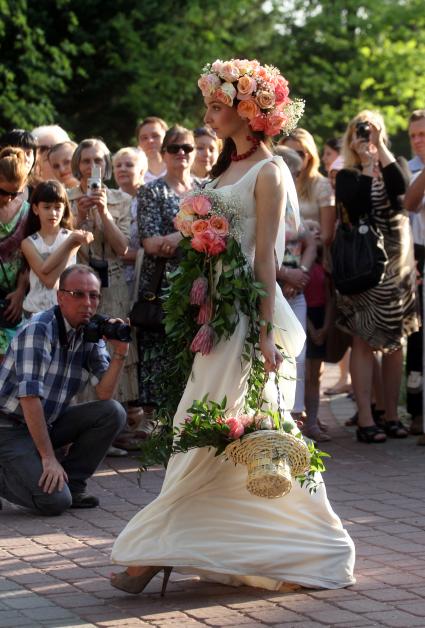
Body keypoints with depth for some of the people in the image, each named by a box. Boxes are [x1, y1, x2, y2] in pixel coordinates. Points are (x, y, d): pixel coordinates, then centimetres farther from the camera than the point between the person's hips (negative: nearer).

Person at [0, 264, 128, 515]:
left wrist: (120, 353, -17)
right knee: (56, 501, -24)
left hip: (50, 422, 7)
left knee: (112, 413, -11)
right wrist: (48, 458, -25)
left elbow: (104, 394, -2)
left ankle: (73, 484, -1)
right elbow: (29, 397, -24)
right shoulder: (39, 330, -19)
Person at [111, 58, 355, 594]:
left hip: (248, 317, -9)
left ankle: (156, 553, -5)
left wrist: (265, 331, -20)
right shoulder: (228, 167, 16)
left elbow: (265, 257, -16)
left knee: (211, 439, -6)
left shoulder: (267, 172, -9)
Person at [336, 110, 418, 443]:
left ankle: (392, 415, 14)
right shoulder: (348, 176, 2)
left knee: (396, 341, 6)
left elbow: (400, 188, -16)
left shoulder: (392, 168, 8)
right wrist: (367, 164, -14)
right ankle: (365, 419, -4)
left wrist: (379, 146, -14)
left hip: (397, 265, 3)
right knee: (364, 340, -5)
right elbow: (355, 208, -17)